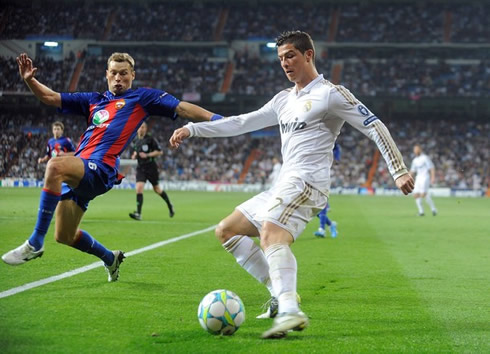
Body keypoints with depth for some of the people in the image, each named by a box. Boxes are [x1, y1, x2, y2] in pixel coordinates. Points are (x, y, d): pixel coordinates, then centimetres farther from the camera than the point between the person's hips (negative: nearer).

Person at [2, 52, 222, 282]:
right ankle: (110, 259, 40)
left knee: (56, 166, -36)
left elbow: (181, 108, 4)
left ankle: (35, 243, -30)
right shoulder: (93, 100, 25)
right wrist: (29, 80, 7)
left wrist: (216, 118, -6)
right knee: (64, 236, 13)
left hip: (101, 169, -7)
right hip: (78, 172, 8)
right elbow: (51, 98, 24)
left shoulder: (142, 97, 11)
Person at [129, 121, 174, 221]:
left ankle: (169, 205, 34)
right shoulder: (135, 141, 9)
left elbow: (159, 152, -7)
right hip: (140, 168, 4)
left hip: (151, 167, -4)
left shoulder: (150, 139, -8)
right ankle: (138, 213, -19)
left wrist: (147, 155, -18)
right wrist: (134, 155, 4)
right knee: (139, 188, -14)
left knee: (157, 189, 9)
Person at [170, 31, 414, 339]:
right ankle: (280, 292, 3)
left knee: (271, 232, -35)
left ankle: (290, 311, -51)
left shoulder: (330, 94, -2)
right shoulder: (284, 99, 22)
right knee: (226, 231, 10)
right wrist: (192, 129, 19)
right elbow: (243, 123, 24)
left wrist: (399, 171, -13)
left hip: (307, 183, -9)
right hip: (284, 185, 9)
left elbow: (375, 127, -5)